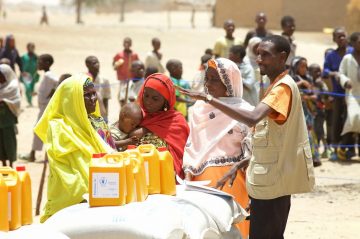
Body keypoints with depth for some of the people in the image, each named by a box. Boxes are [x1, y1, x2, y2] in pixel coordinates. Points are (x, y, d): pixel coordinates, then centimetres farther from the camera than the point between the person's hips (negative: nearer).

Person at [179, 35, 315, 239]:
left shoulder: (283, 87, -17)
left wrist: (209, 99, -33)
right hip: (270, 176, 10)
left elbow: (252, 118, -34)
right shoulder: (277, 86, 16)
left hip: (273, 178, -10)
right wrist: (239, 166, 12)